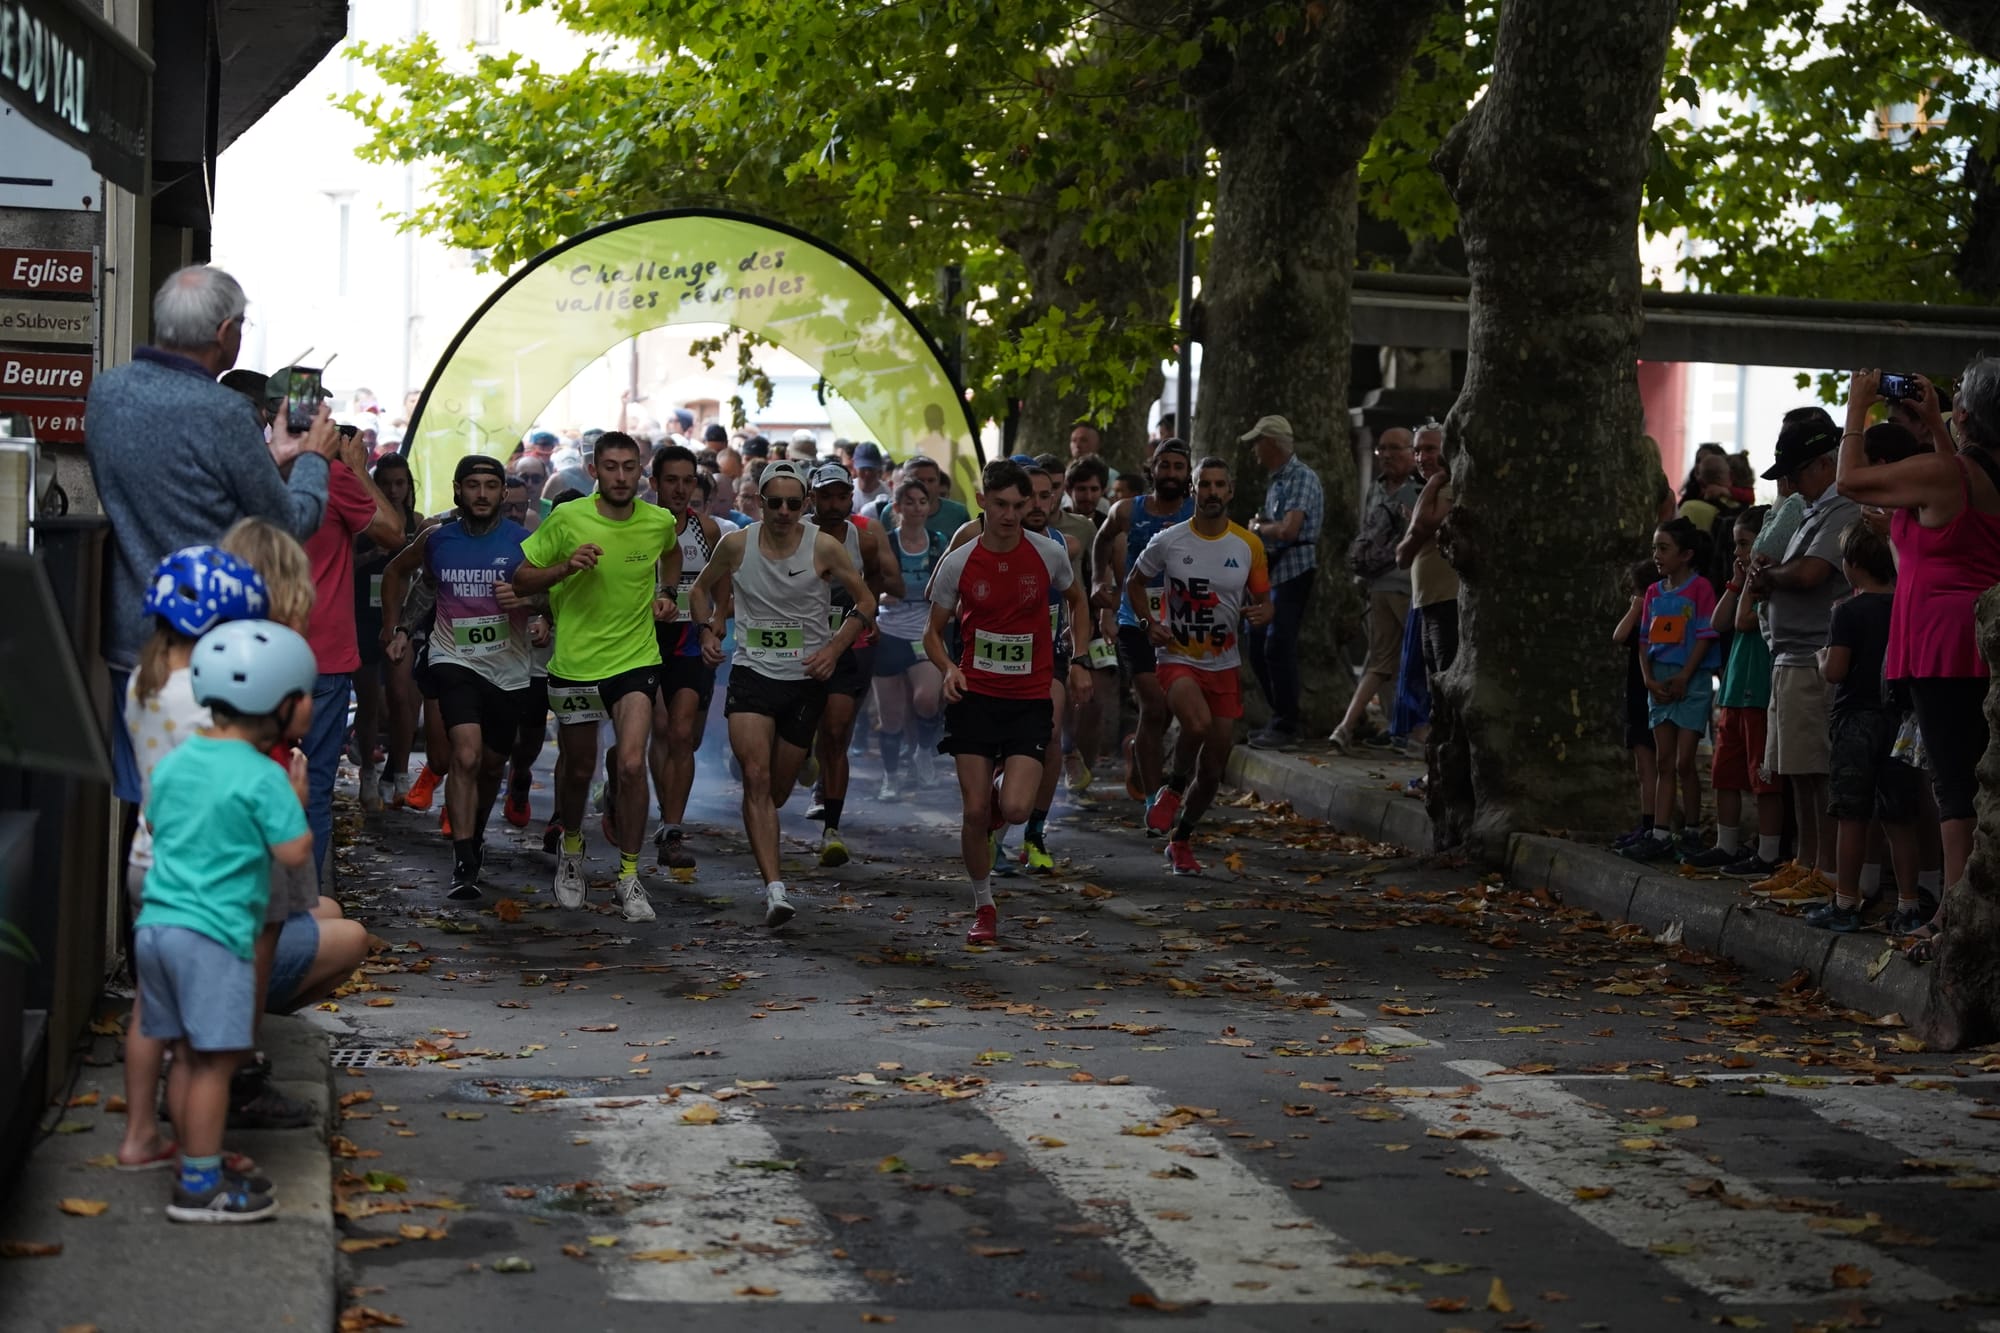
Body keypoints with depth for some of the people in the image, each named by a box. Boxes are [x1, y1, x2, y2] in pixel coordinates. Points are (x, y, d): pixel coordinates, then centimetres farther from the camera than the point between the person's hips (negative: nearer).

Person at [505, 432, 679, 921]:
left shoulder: (659, 522, -3)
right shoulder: (567, 519, -10)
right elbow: (520, 579, -4)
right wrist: (566, 567, -20)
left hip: (636, 658, 0)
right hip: (575, 661, 0)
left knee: (632, 765, -15)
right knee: (577, 768, 14)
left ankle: (629, 877, -2)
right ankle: (571, 849, 44)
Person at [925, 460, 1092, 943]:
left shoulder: (1049, 554, -3)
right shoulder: (958, 563, -4)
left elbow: (1077, 601, 17)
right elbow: (933, 632, 5)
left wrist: (1079, 659, 7)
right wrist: (948, 668, -15)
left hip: (1030, 699, 0)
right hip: (974, 695, 0)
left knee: (1015, 808, -15)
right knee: (975, 811, -3)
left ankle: (1005, 784, 23)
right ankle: (983, 908, 17)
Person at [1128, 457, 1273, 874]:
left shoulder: (1249, 545, 0)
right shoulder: (1168, 541, -6)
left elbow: (1264, 601, 9)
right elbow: (1135, 582, 10)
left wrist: (1261, 613, -15)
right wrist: (1150, 623, -7)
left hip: (1224, 666, 3)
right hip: (1178, 659, -3)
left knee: (1214, 768, 6)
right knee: (1198, 723, -34)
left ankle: (1181, 840, 28)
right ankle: (1173, 789, -4)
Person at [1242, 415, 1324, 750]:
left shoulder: (1302, 478, -13)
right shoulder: (1276, 480, 16)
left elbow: (1288, 530, -24)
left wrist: (1258, 527, -7)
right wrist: (1261, 526, -4)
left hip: (1296, 571, -10)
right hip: (1273, 572, 10)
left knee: (1278, 647, -10)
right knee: (1256, 646, 12)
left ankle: (1286, 729, -4)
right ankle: (1280, 719, 21)